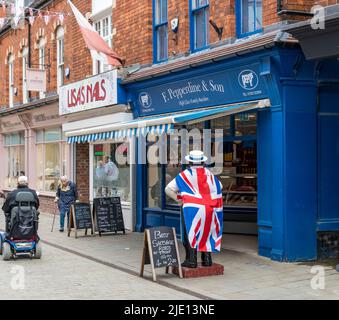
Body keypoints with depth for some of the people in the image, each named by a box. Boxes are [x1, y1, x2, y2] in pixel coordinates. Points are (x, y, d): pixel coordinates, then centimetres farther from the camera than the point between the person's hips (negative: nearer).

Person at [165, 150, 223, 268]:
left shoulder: (185, 175, -5)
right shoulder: (209, 174, 6)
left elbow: (169, 189, -6)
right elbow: (219, 187, 24)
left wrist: (180, 199, 4)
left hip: (191, 209, -3)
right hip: (208, 209, 4)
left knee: (190, 234, 5)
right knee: (206, 233, 16)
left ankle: (191, 260, 2)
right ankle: (207, 259, 18)